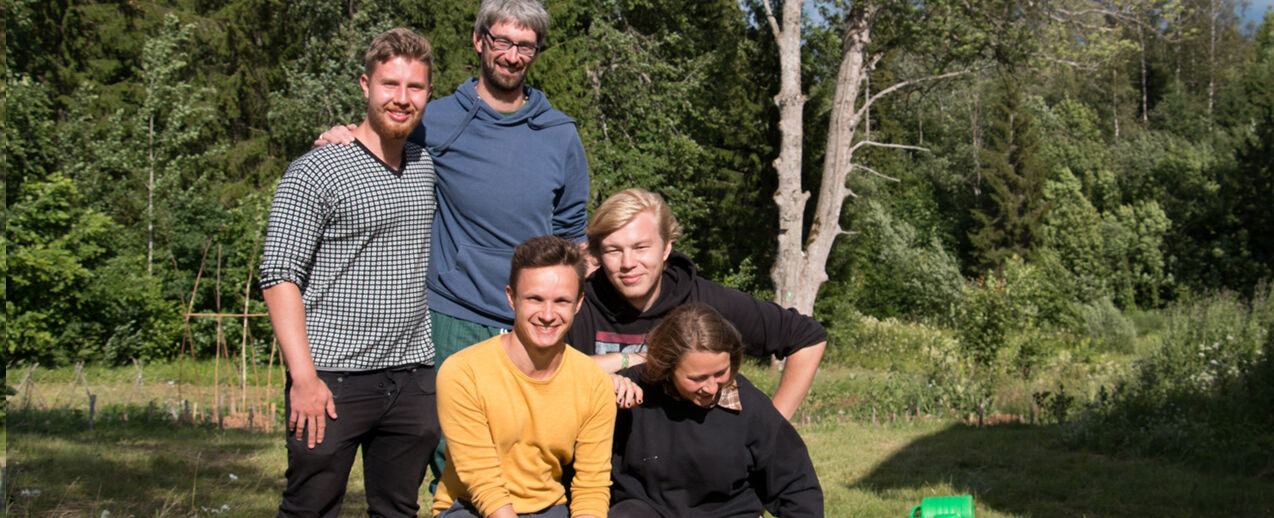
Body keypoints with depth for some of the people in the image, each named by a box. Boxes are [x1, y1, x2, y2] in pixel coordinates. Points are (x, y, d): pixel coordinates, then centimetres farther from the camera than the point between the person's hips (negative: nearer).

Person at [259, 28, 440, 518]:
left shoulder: (429, 167, 14)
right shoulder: (315, 172, -6)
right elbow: (279, 276, -10)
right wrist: (304, 377, -17)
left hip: (413, 379, 6)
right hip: (332, 381, -5)